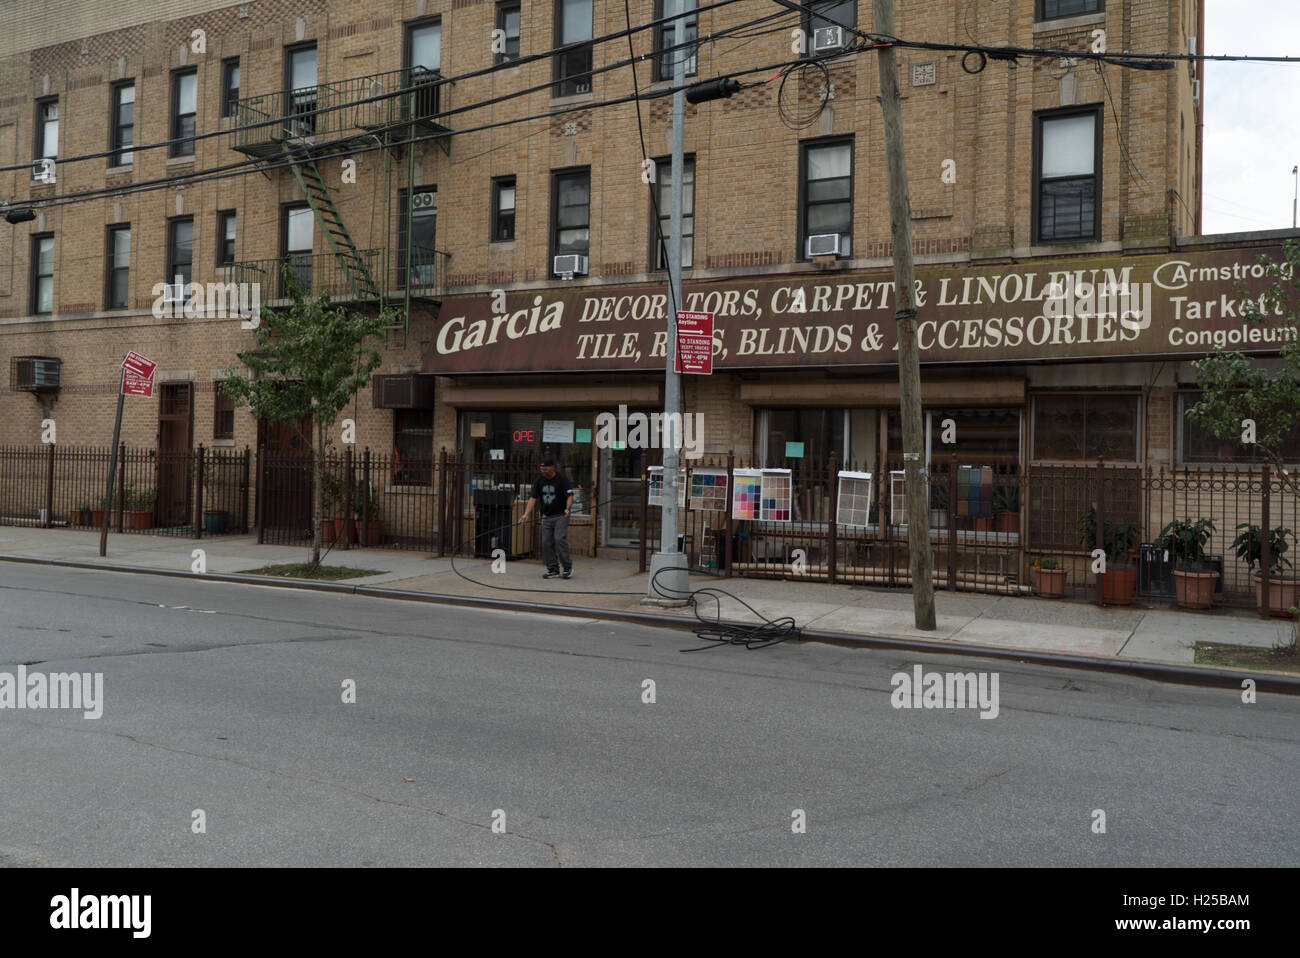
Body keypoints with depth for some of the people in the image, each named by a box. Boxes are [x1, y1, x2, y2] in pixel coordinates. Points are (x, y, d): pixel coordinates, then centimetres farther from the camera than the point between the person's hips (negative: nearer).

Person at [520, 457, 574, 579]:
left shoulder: (562, 480, -6)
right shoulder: (539, 482, 9)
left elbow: (569, 495, -12)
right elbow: (533, 498, 3)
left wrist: (567, 508, -32)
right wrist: (526, 514, -9)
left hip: (561, 516, -6)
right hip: (546, 517, 6)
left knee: (559, 539, -18)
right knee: (546, 543, 1)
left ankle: (568, 567, -9)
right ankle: (553, 570, 9)